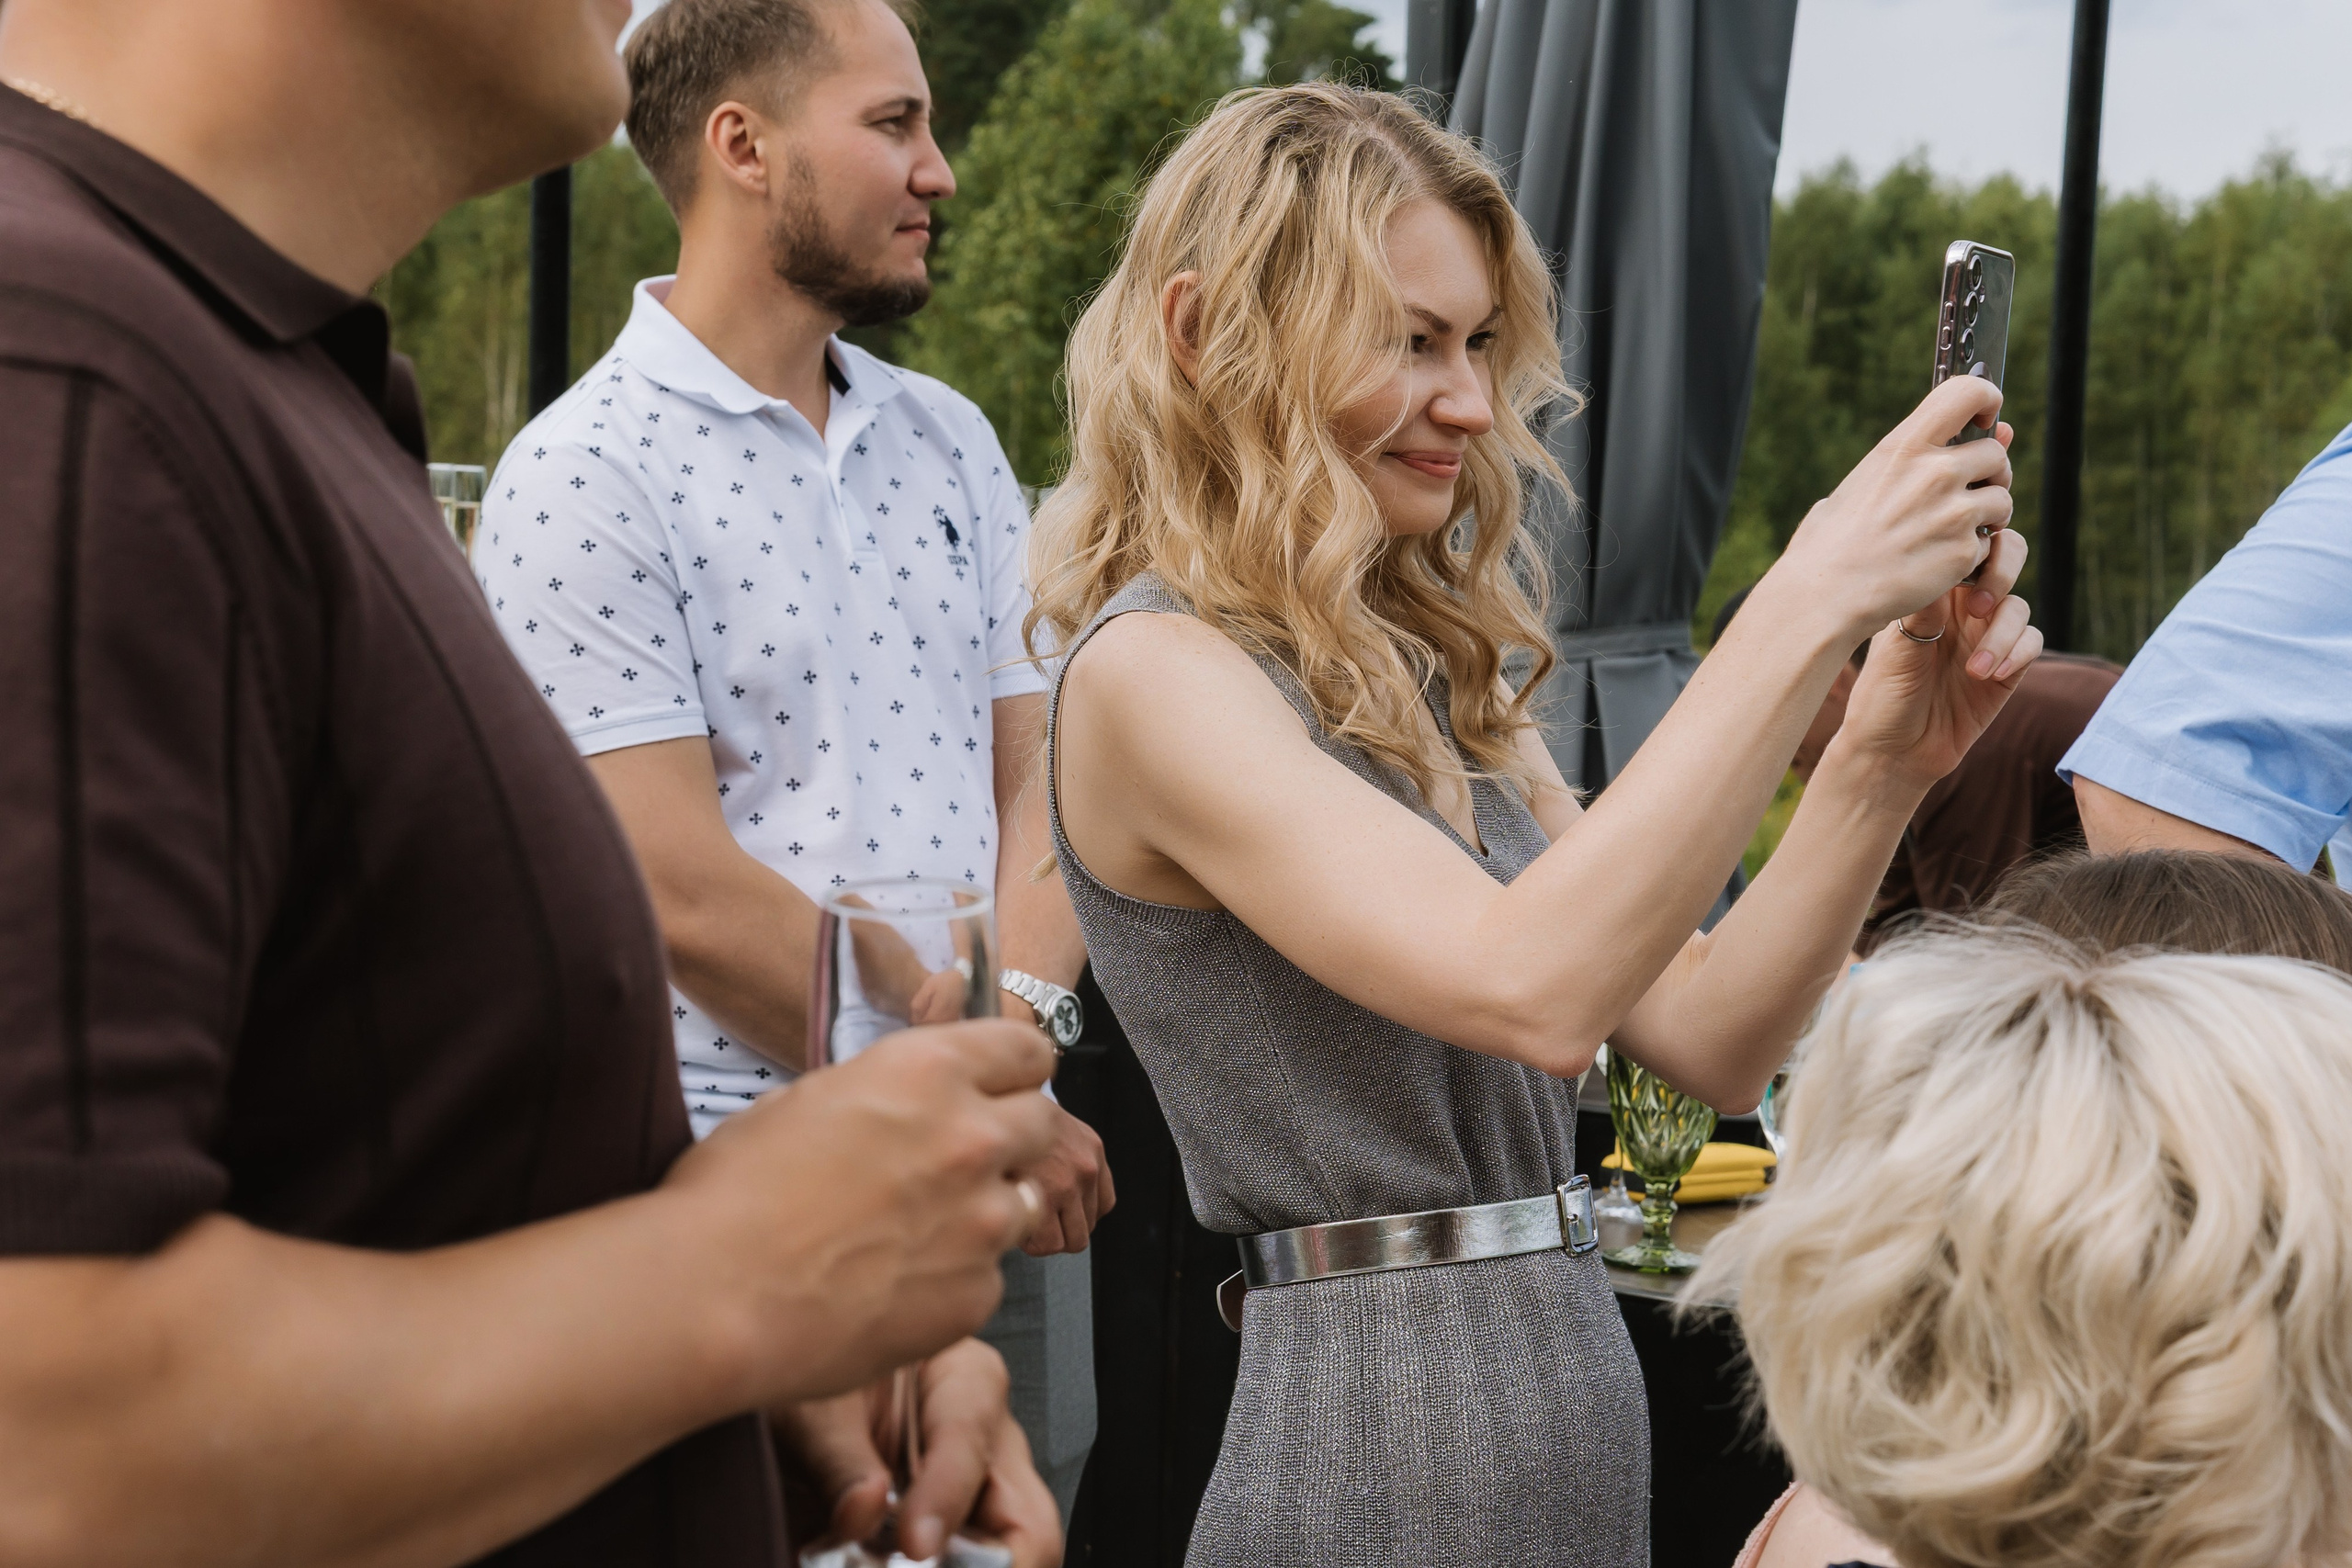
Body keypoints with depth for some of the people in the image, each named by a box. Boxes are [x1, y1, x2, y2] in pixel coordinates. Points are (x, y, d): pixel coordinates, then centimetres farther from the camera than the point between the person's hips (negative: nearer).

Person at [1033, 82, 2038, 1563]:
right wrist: (1815, 599, -26)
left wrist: (1882, 762, -9)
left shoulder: (1434, 679, 10)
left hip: (1576, 1392, 8)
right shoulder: (1151, 675, -14)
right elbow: (1532, 991, -28)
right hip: (1385, 1436, -8)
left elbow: (1706, 1036, 5)